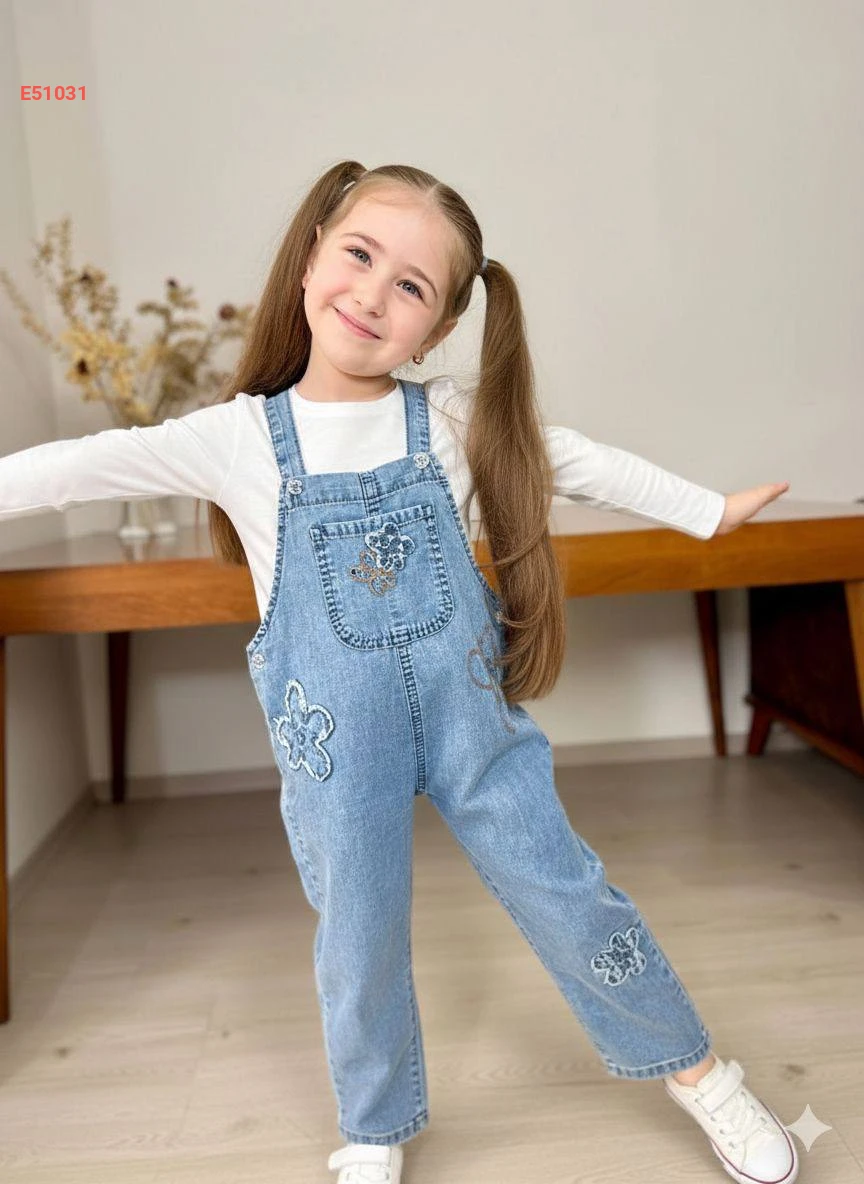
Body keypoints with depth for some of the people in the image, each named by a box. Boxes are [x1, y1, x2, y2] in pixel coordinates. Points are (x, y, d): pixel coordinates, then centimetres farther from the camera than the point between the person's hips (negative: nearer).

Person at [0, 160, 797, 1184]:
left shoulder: (454, 418, -2)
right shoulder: (241, 437, -5)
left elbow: (580, 464, 6)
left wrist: (712, 511, 11)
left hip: (472, 714, 1)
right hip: (336, 745, 0)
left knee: (565, 895, 10)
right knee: (359, 946, 12)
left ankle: (695, 1070, 34)